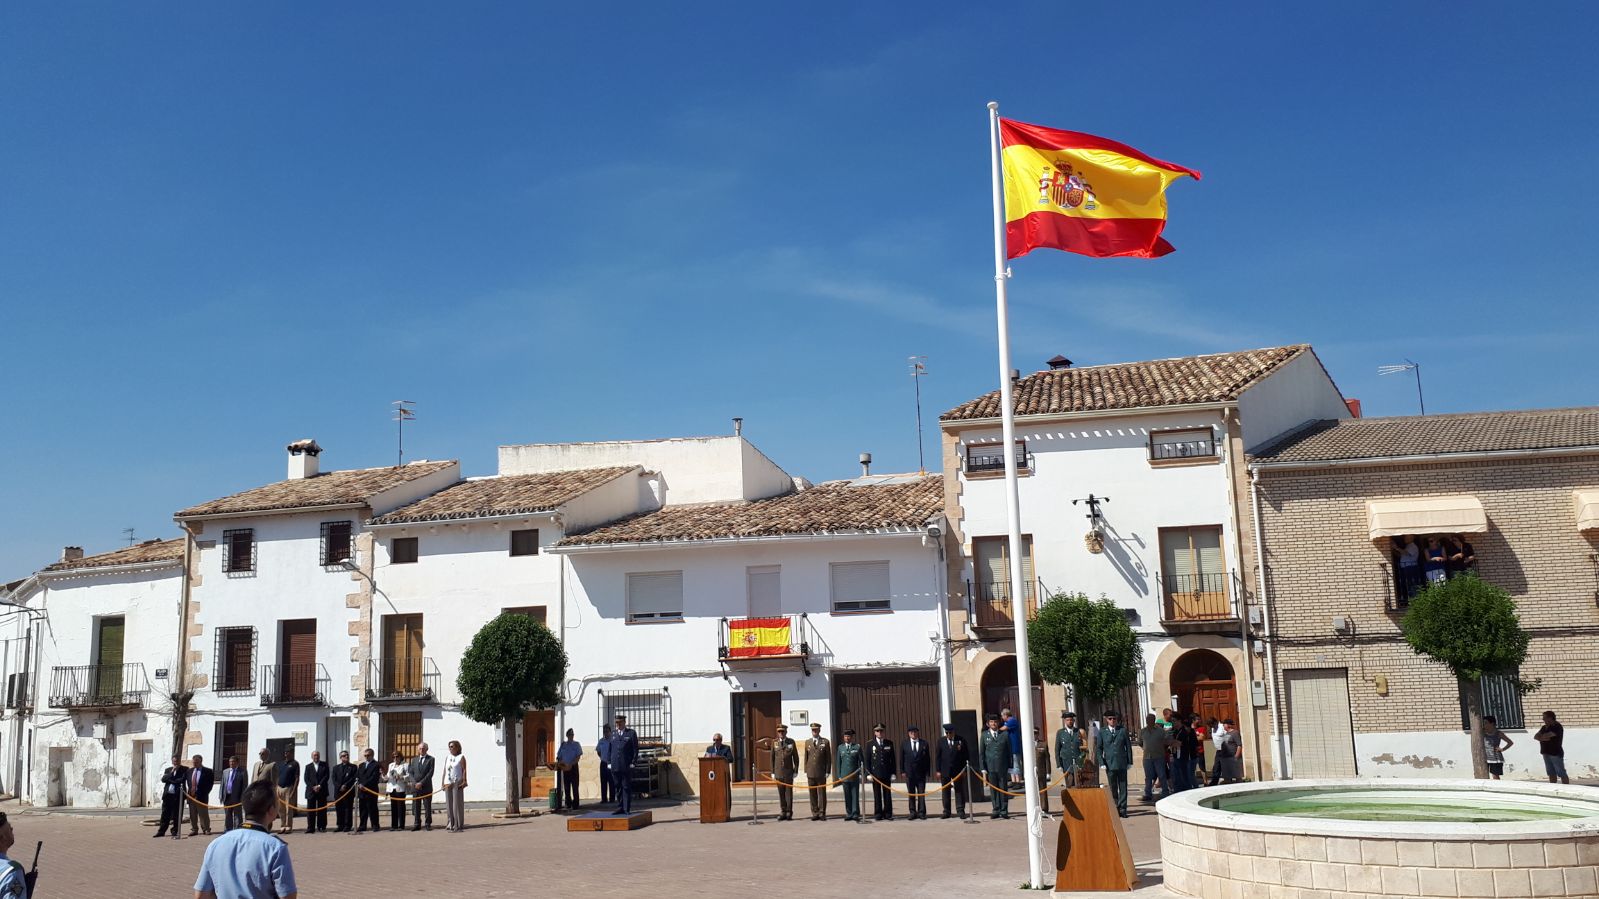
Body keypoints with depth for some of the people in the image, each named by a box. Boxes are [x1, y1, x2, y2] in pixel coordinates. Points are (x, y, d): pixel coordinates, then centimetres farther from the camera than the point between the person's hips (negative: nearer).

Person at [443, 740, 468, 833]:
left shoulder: (461, 757, 1)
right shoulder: (447, 757, 16)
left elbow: (464, 770, -6)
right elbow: (445, 770, 16)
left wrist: (464, 781, -17)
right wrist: (443, 783, 10)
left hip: (457, 783, -6)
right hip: (448, 783, 6)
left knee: (457, 804, -6)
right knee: (449, 804, 6)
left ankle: (458, 825, -4)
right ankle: (451, 824, 12)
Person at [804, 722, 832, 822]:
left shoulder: (825, 742, 3)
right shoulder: (807, 742, 11)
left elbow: (828, 758, 2)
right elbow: (806, 757, 12)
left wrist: (828, 771, -4)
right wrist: (806, 771, 6)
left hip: (821, 772, -2)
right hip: (811, 773, 2)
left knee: (822, 793, 0)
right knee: (813, 794, 3)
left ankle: (822, 813, 4)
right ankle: (815, 813, 9)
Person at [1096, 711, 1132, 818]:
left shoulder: (1123, 730, 5)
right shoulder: (1102, 732, 4)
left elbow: (1128, 746, 7)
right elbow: (1098, 748, 6)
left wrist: (1130, 761, 2)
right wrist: (1102, 762, -4)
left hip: (1122, 763, 0)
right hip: (1109, 764, 0)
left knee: (1123, 787, 1)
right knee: (1113, 788, 4)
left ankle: (1122, 809, 5)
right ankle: (1115, 809, 11)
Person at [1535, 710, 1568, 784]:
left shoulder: (1557, 727, -11)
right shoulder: (1544, 727, 15)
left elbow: (1546, 735, -22)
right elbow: (1535, 736, 8)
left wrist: (1540, 737, 0)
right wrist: (1543, 738, -12)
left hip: (1556, 754, -8)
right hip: (1546, 753, 8)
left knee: (1562, 774, -5)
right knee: (1551, 774, 11)